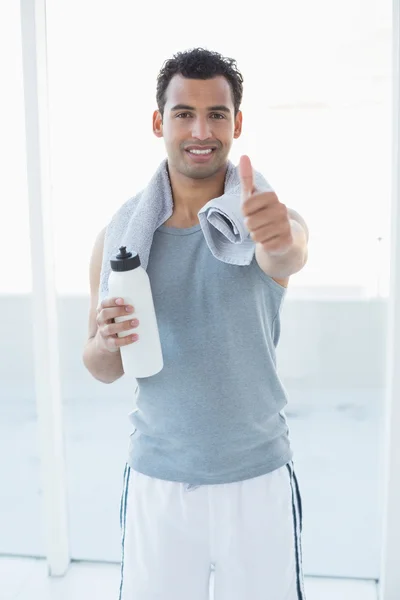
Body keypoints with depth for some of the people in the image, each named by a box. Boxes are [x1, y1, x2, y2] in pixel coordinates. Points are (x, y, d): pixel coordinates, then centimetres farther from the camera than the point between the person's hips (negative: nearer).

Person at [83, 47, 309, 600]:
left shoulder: (272, 223, -8)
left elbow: (290, 256, -33)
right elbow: (103, 371, 4)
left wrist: (279, 239, -55)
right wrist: (107, 342, -18)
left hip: (259, 478, -1)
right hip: (156, 480, 1)